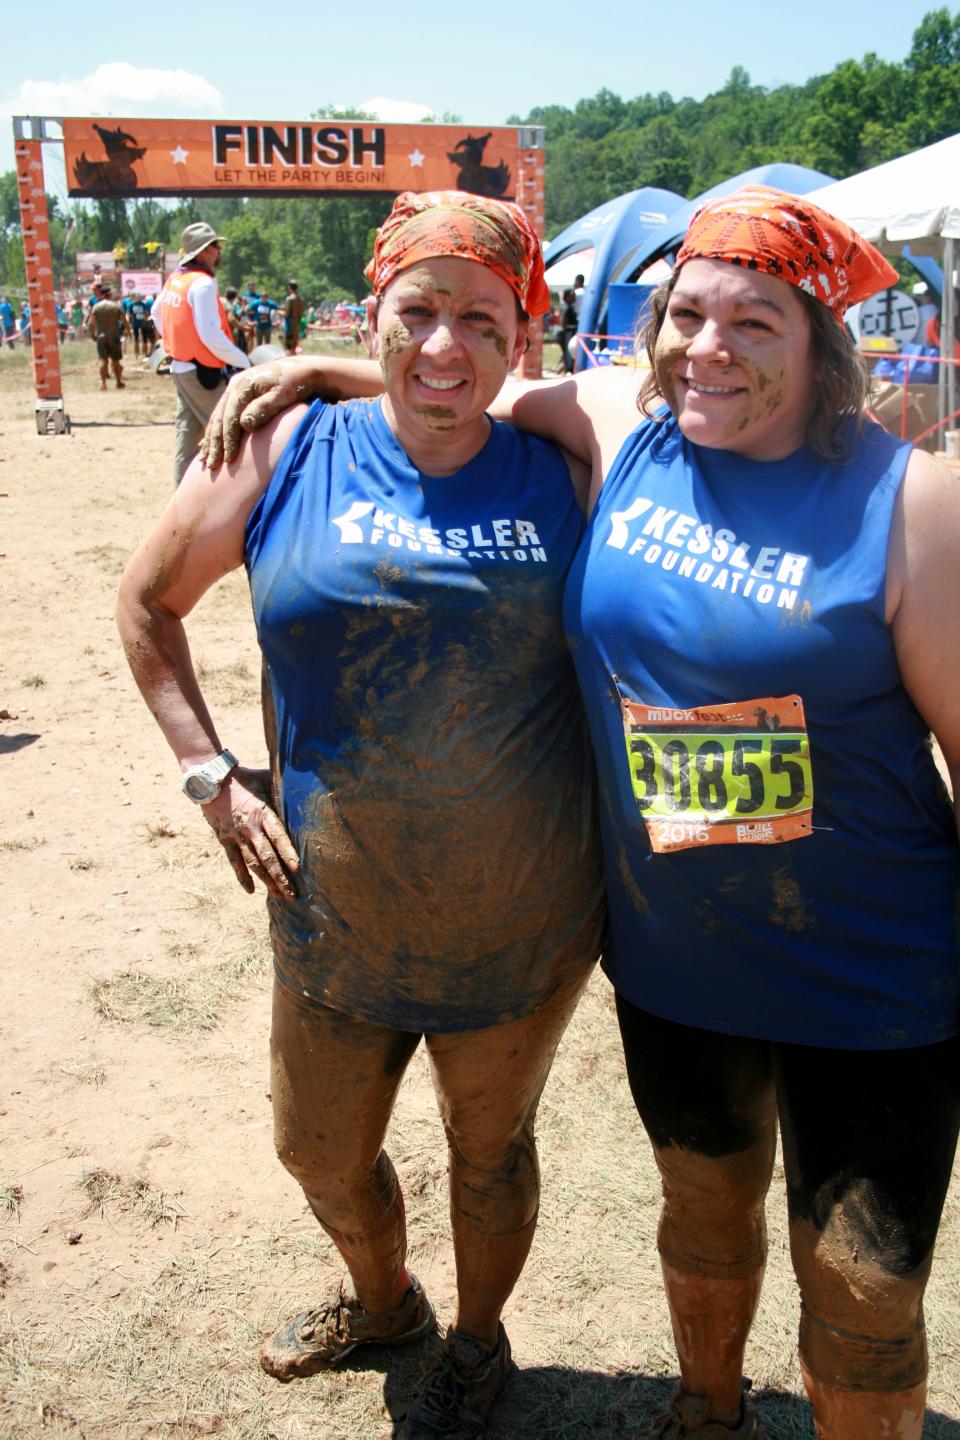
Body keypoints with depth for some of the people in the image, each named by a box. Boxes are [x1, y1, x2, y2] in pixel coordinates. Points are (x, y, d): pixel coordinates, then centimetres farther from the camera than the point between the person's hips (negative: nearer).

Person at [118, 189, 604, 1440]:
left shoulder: (563, 475, -6)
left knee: (489, 1146, 20)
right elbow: (147, 602, 4)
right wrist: (214, 778, -2)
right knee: (321, 1152, 21)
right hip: (338, 914, 2)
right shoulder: (289, 453, -7)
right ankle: (384, 1299, 56)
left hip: (526, 918, -1)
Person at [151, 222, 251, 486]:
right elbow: (212, 337, -24)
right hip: (204, 371, -9)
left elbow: (156, 312, 25)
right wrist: (244, 362, -17)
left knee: (188, 430, 14)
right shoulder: (203, 284, -19)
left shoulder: (174, 279, 8)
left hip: (180, 366, 9)